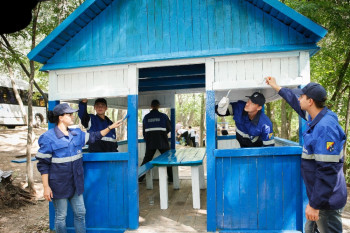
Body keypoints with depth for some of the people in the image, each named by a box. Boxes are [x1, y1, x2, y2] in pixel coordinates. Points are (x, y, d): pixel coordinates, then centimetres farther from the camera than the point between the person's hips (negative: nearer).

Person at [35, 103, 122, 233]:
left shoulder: (77, 134, 5)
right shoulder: (48, 138, -12)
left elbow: (93, 137, 18)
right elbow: (43, 164, -12)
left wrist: (110, 127, 12)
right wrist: (46, 187, -14)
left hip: (76, 183, 6)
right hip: (59, 185, -6)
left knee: (80, 213, 14)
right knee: (61, 216, 9)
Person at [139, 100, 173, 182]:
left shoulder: (146, 117, 2)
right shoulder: (163, 116, -5)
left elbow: (144, 131, 7)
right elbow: (169, 128, 3)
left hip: (150, 143, 2)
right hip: (162, 142, -2)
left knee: (146, 160, 12)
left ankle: (140, 177, 12)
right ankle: (171, 178, 13)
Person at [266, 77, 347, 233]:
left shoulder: (325, 127, -28)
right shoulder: (316, 118, 1)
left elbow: (327, 171, -30)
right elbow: (296, 104, 22)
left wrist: (315, 204, -25)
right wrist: (276, 87, 28)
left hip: (326, 199, -9)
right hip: (318, 193, 9)